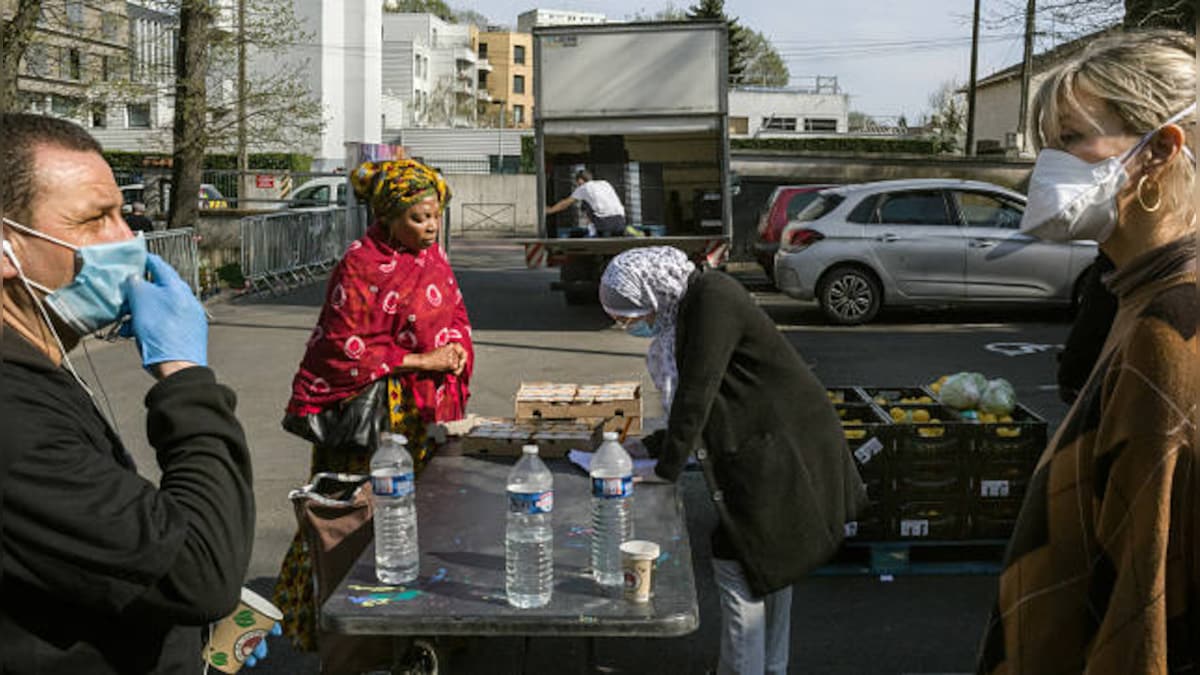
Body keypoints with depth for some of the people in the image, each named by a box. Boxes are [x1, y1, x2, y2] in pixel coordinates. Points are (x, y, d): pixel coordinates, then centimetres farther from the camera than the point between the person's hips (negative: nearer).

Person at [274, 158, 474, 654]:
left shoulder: (432, 254, 7)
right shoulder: (361, 267, -16)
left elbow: (455, 311, 18)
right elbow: (345, 350, -17)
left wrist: (456, 346, -4)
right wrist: (419, 361, -17)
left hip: (432, 406, 7)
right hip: (379, 412, -7)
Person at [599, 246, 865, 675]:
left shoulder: (711, 298, -19)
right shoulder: (683, 311, 11)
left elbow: (696, 391, -22)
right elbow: (691, 397, 18)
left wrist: (667, 468, -15)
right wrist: (653, 447, 12)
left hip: (779, 451, -10)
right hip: (766, 449, 10)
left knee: (738, 567, -6)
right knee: (768, 562, 18)